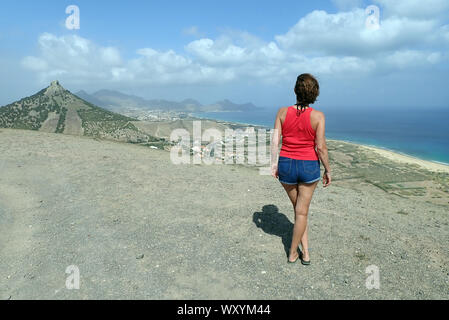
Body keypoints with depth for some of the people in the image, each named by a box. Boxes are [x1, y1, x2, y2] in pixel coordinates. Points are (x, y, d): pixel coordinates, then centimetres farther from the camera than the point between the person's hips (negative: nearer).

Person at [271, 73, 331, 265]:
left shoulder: (283, 112, -6)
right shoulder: (318, 116, -12)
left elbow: (275, 141, -8)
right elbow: (320, 147, -13)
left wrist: (274, 164, 2)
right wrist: (328, 170, -2)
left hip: (286, 165, 2)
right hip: (309, 166, -2)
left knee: (298, 208, 20)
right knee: (302, 211, 13)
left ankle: (305, 252, 25)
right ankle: (293, 253, 24)